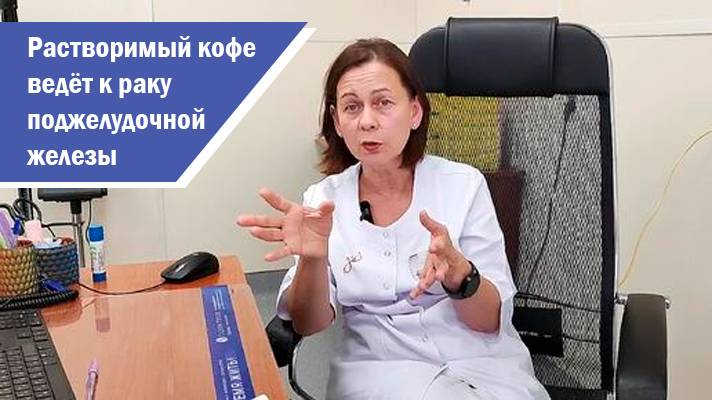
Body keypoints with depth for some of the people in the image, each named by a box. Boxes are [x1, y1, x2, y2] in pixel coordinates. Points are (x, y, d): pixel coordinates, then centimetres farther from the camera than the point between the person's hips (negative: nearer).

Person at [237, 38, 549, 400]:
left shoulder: (463, 184, -1)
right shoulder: (323, 199, 4)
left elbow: (492, 321, -4)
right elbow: (308, 324, -4)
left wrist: (457, 272, -25)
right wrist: (312, 259, -24)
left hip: (483, 363, 1)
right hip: (380, 368, -1)